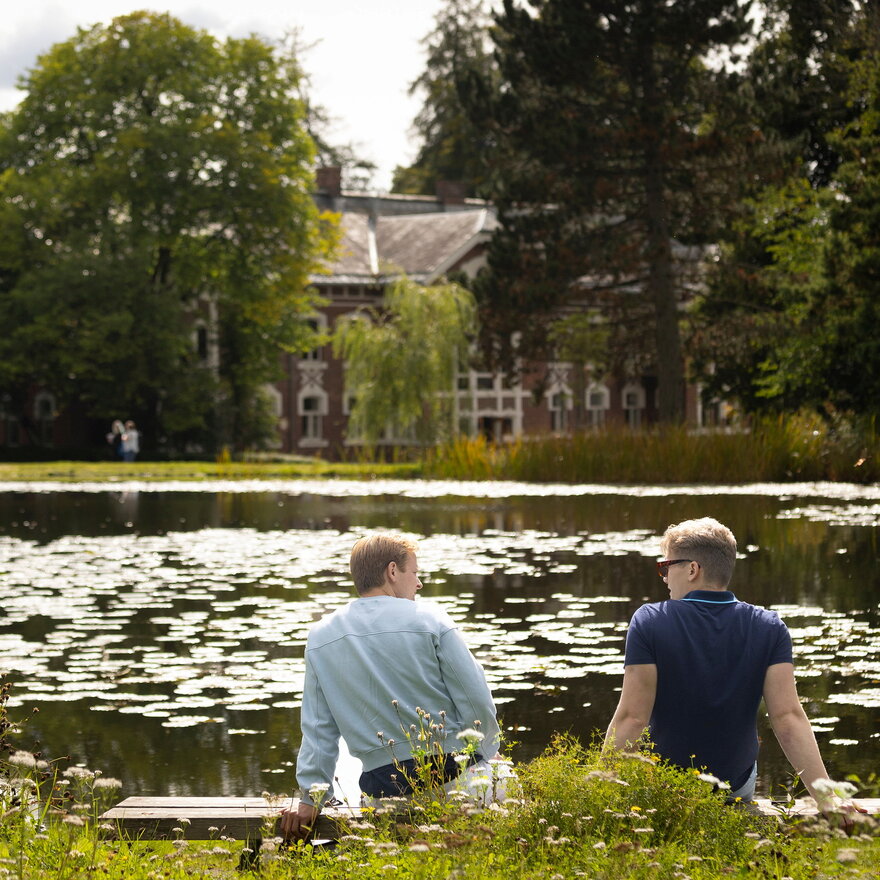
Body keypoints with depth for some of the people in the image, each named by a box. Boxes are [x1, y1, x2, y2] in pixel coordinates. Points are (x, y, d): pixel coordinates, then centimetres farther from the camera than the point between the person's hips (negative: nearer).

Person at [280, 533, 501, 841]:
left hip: (380, 781, 3)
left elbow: (318, 726, 8)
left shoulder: (320, 637, 6)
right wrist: (487, 756, 12)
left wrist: (311, 796, 11)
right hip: (449, 770, -3)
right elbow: (477, 702, -4)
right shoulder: (429, 620, -5)